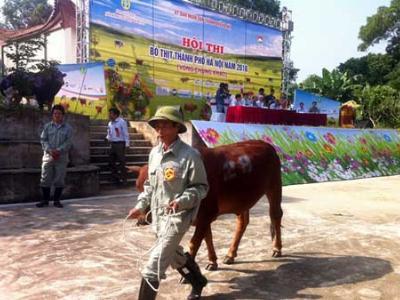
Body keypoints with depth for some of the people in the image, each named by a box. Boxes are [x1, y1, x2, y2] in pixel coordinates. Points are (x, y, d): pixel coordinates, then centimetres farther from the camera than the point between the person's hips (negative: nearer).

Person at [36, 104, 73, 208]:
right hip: (48, 156, 1)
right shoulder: (47, 126, 9)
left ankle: (57, 200, 15)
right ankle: (45, 200, 14)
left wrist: (59, 150, -17)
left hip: (62, 158, -1)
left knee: (59, 180, 3)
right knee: (45, 179, 3)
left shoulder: (68, 128, 4)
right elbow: (43, 140, 2)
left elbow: (68, 142, -3)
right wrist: (50, 150, -14)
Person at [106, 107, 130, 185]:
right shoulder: (110, 123, 12)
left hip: (120, 144, -7)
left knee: (121, 162, -4)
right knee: (112, 161, 10)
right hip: (112, 144, 8)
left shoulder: (122, 122, -8)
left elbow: (126, 134, -8)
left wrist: (127, 144, -12)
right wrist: (107, 137, 3)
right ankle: (115, 178, 21)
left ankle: (123, 179, 4)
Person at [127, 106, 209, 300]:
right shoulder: (154, 153, 4)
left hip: (178, 216, -8)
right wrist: (141, 206, 7)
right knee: (175, 256, 26)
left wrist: (182, 201, -26)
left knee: (154, 266, -9)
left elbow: (201, 187, -12)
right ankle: (198, 283, 51)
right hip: (158, 216, 8)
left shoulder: (190, 155, -17)